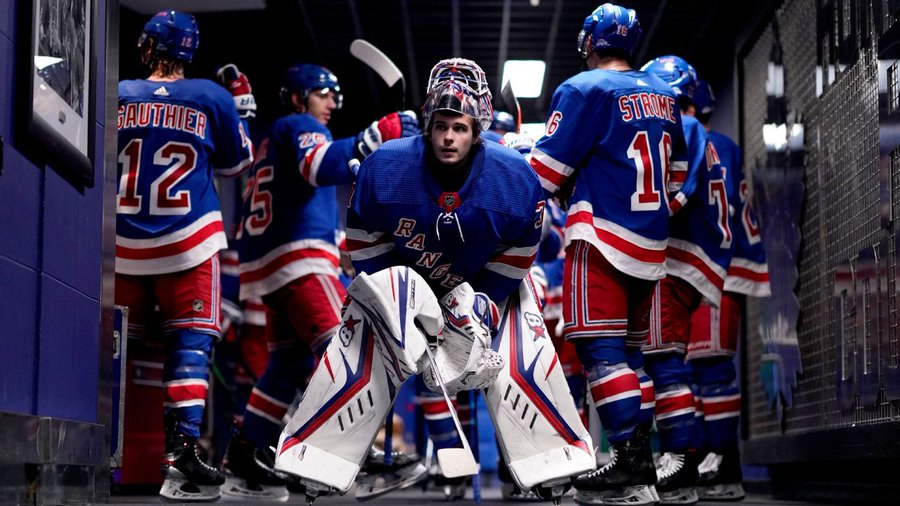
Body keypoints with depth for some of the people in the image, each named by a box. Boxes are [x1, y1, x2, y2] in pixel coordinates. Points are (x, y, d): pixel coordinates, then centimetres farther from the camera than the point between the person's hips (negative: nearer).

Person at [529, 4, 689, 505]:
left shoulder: (584, 90, -7)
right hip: (651, 242, 7)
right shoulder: (663, 94, 14)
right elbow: (675, 169, 20)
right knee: (629, 349, 13)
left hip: (602, 236, -7)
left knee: (599, 347, -10)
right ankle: (641, 460, 13)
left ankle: (632, 466, -18)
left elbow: (546, 172, -10)